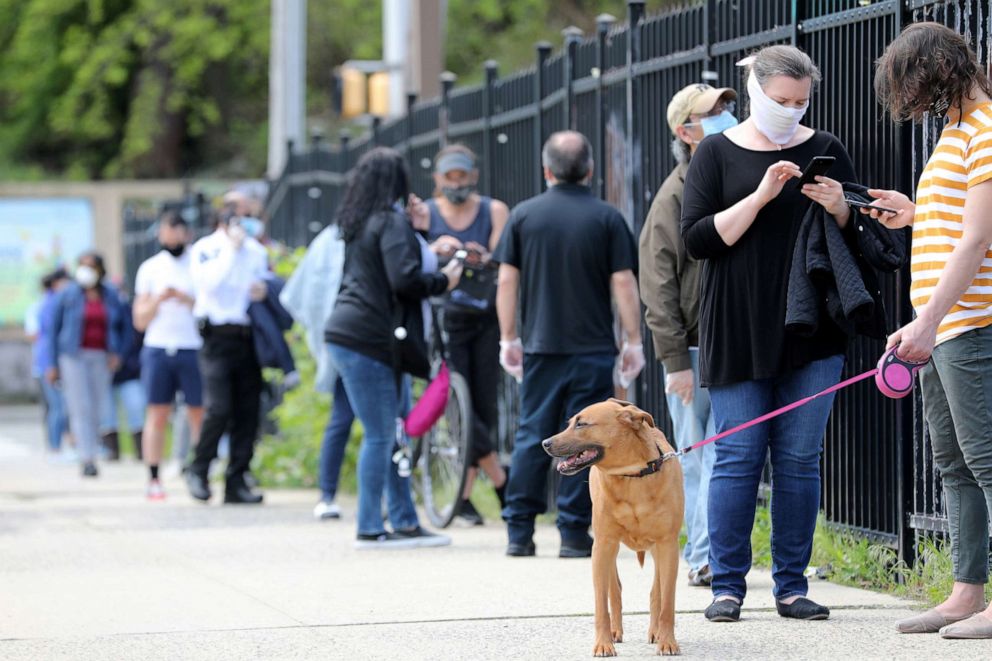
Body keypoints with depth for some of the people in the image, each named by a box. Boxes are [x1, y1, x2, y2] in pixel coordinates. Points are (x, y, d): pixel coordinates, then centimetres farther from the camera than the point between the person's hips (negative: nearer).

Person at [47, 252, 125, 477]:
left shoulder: (110, 296, 8)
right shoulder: (68, 295, 1)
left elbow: (119, 328, 16)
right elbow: (54, 329, 4)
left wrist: (116, 353, 0)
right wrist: (53, 364, 1)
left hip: (101, 358, 3)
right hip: (74, 356, -3)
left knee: (96, 410, 2)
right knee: (81, 407, -11)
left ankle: (89, 454, 13)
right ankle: (88, 460, -17)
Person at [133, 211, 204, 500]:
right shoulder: (150, 268, 12)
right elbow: (140, 320, 11)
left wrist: (185, 298, -14)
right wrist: (158, 300, -7)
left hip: (193, 349, -1)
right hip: (157, 349, 1)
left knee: (198, 415, -3)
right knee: (157, 414, -2)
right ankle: (153, 479, -1)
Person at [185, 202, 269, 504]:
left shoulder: (255, 250, 15)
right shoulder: (205, 249, 1)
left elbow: (267, 283, 25)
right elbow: (210, 281, -16)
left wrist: (264, 290, 1)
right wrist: (232, 247, -11)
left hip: (248, 339, 5)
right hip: (218, 336, -5)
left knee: (247, 412, 1)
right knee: (218, 408, -15)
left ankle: (236, 482, 6)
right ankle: (198, 470, 4)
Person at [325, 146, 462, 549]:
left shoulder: (359, 222, 17)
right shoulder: (392, 222, -11)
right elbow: (404, 279, -20)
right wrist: (443, 282, -5)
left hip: (348, 333, 9)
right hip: (369, 342, -9)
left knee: (395, 431, 12)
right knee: (380, 435, -4)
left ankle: (405, 522, 16)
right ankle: (370, 530, -1)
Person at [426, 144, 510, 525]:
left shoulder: (494, 211, 3)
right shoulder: (425, 213, 1)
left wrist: (485, 258, -33)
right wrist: (436, 248, -32)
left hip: (487, 318, 1)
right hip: (445, 319, -1)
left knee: (484, 405, 1)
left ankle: (464, 496, 12)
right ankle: (501, 481, 2)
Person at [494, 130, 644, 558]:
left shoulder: (524, 215, 3)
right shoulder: (607, 219, -3)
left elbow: (507, 281, 4)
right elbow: (623, 284, -4)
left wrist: (508, 339, 12)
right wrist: (633, 342, 3)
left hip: (540, 347, 2)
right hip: (592, 348, -2)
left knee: (532, 437, 8)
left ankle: (519, 531, 7)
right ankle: (574, 534, 0)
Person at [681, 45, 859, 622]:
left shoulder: (826, 151, 9)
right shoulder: (718, 154, 3)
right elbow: (698, 239, -6)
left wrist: (839, 209, -10)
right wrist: (760, 197, -16)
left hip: (813, 332, 2)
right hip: (738, 332, -2)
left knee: (800, 459, 2)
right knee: (738, 457, -3)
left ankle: (792, 586, 8)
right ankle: (728, 586, 3)